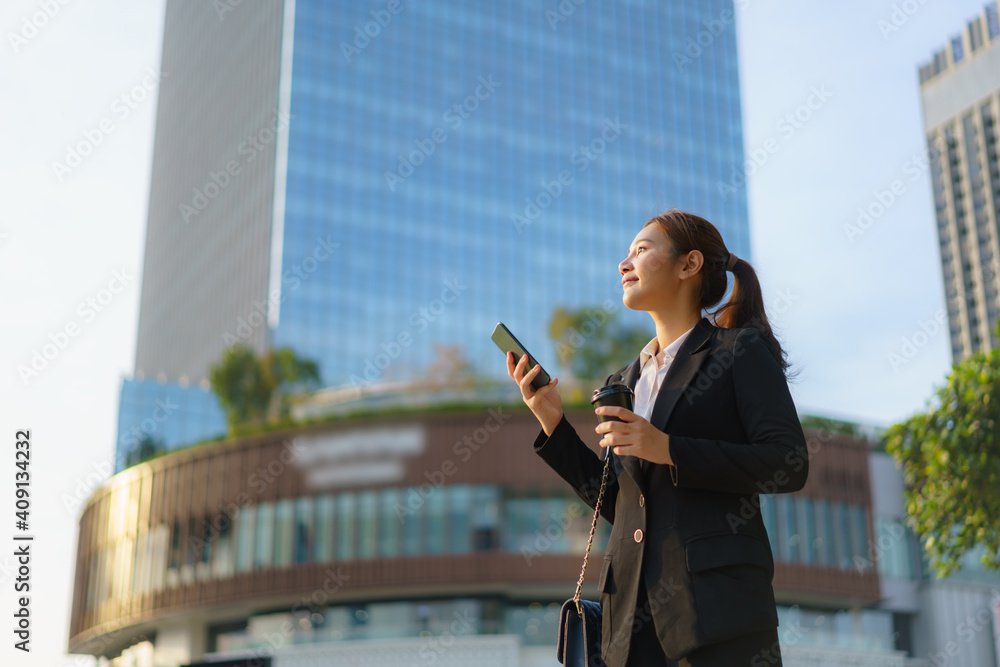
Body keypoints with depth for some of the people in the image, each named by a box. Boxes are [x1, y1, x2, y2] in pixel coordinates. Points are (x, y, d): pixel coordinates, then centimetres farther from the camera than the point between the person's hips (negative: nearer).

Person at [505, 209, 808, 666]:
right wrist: (552, 423, 10)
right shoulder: (626, 380, 21)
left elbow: (789, 464, -8)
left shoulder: (741, 351, 3)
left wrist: (669, 451, -14)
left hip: (717, 598, -5)